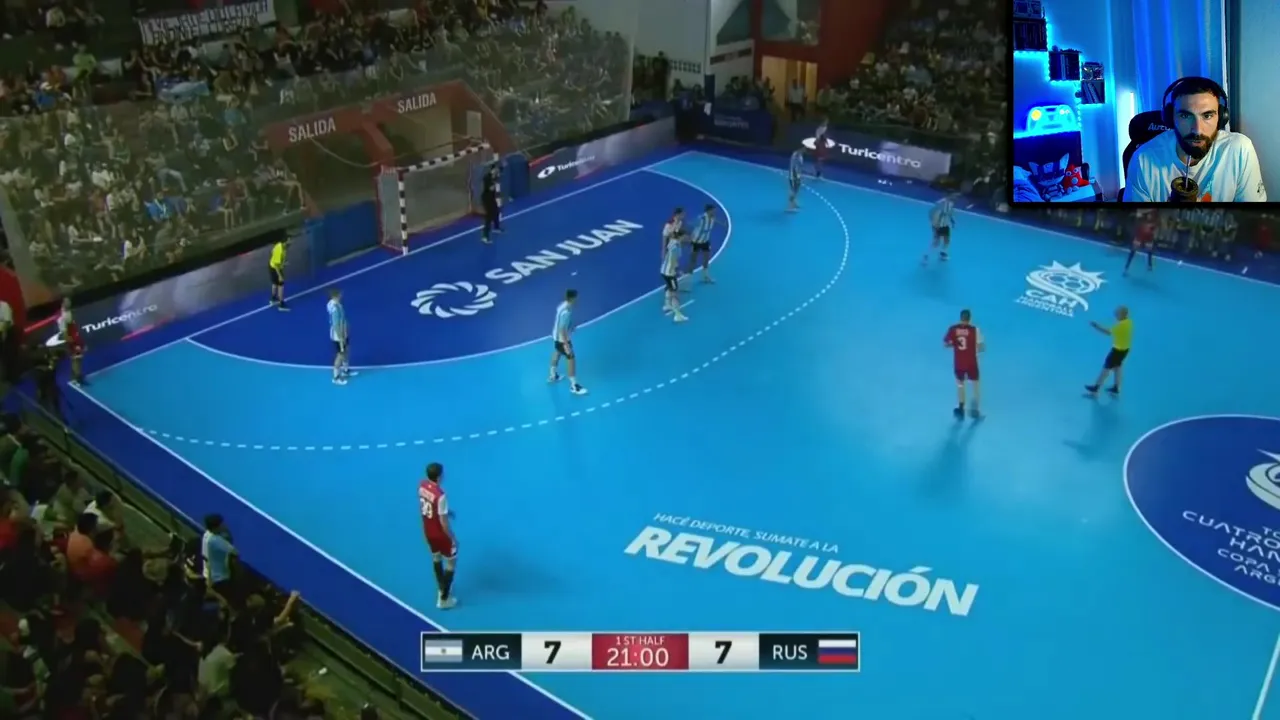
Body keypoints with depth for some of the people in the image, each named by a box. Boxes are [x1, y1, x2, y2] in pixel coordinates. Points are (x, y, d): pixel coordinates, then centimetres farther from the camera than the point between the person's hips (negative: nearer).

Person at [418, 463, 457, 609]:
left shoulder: (422, 485, -12)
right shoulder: (440, 495, -35)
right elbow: (443, 522, -27)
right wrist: (453, 538, -14)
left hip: (428, 531, 7)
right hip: (440, 534, -7)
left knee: (436, 557, 28)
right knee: (451, 563, 12)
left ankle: (442, 588, 48)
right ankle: (443, 599, 19)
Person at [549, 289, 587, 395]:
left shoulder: (563, 305, -6)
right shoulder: (566, 312, -35)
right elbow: (562, 330, -31)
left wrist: (570, 327, 29)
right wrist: (566, 345, -28)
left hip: (557, 336, 10)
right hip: (562, 339, -10)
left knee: (557, 353, 30)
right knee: (572, 360, 0)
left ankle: (553, 376, 52)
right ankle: (574, 386, 11)